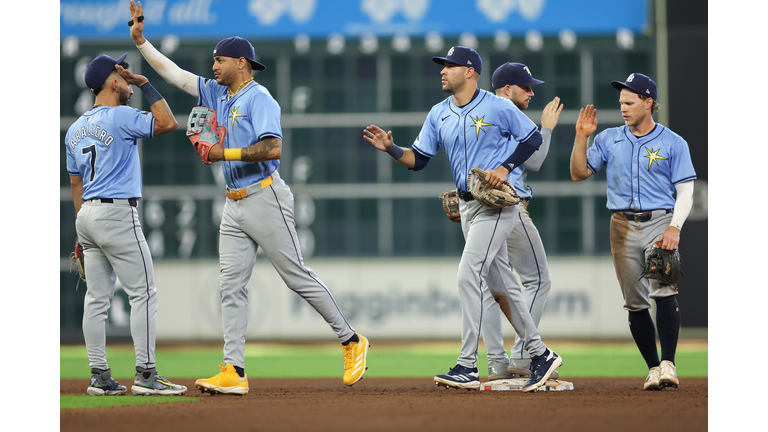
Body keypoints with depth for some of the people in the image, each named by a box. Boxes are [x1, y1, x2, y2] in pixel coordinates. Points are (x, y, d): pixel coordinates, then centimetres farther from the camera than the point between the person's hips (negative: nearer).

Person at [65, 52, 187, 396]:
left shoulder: (75, 130, 15)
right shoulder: (121, 117, -11)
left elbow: (76, 184, 17)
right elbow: (168, 123, -15)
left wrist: (83, 233, 19)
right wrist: (145, 84, -7)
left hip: (88, 215, 8)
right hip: (118, 214, -8)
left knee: (97, 298, 7)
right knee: (144, 293, -5)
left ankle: (100, 377, 7)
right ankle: (145, 375, -10)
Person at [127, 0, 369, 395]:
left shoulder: (259, 99, -11)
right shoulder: (218, 93, 14)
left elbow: (273, 148, -24)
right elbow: (174, 74, 18)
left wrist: (227, 154, -22)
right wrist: (140, 40, 12)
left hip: (264, 198, -8)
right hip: (234, 204, 8)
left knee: (297, 276, -4)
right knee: (231, 286, 0)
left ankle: (351, 341, 8)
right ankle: (233, 371, -4)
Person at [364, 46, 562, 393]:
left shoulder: (497, 108, -9)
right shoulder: (439, 114, 9)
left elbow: (533, 137, -2)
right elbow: (418, 159, 8)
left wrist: (504, 167, -13)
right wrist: (390, 148, -10)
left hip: (497, 204, -8)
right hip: (467, 205, 8)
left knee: (468, 276, -17)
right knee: (500, 284, 11)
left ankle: (468, 367, -16)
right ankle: (540, 354, 22)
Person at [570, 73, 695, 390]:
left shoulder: (673, 143, 4)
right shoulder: (609, 140, 13)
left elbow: (685, 191, 0)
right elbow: (579, 174, 10)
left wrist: (674, 227, -15)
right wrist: (581, 137, -2)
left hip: (659, 222, -3)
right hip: (623, 226, 3)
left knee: (663, 291, -21)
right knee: (635, 302, 2)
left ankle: (668, 364, -21)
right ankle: (653, 368, 8)